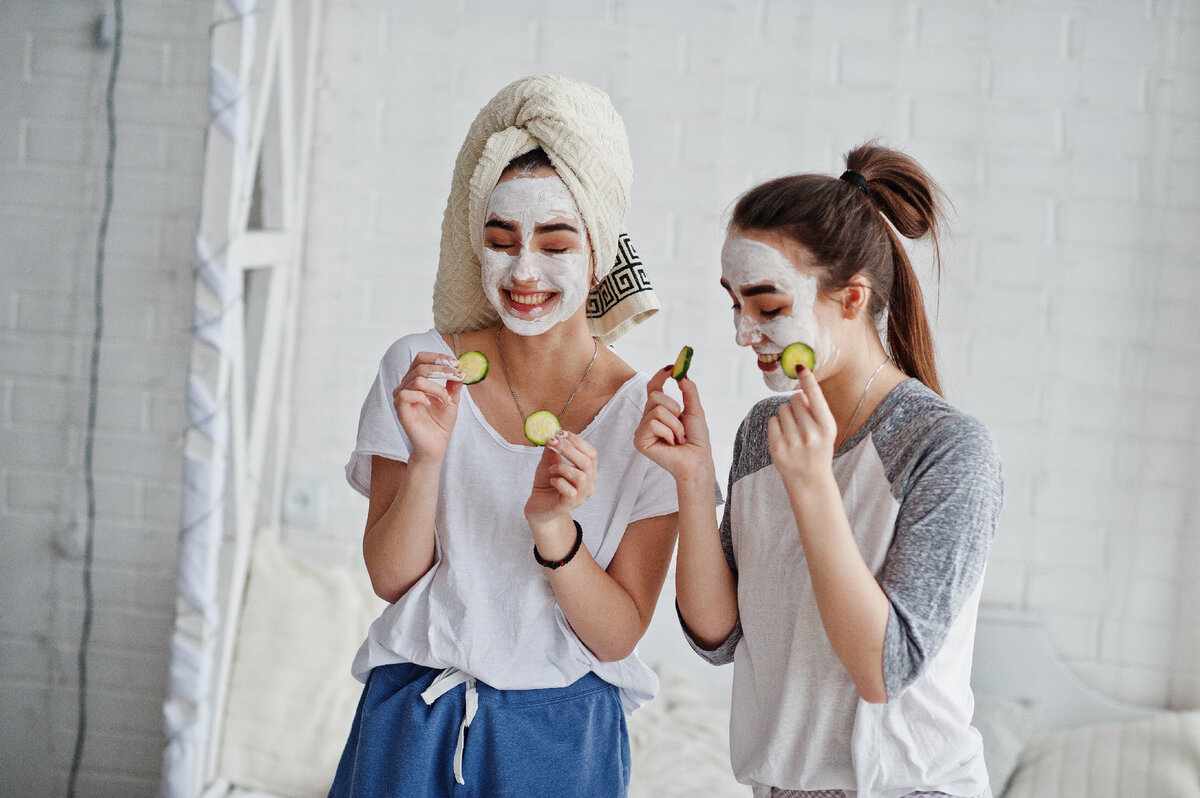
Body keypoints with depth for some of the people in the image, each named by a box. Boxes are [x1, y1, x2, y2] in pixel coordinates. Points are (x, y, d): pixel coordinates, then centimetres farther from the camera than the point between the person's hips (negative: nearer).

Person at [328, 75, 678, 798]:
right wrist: (428, 457, -21)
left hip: (562, 739, -1)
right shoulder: (418, 369, -4)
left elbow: (617, 636, -9)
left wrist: (552, 527, -25)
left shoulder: (647, 416, -9)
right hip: (414, 728, 1)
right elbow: (391, 576, -5)